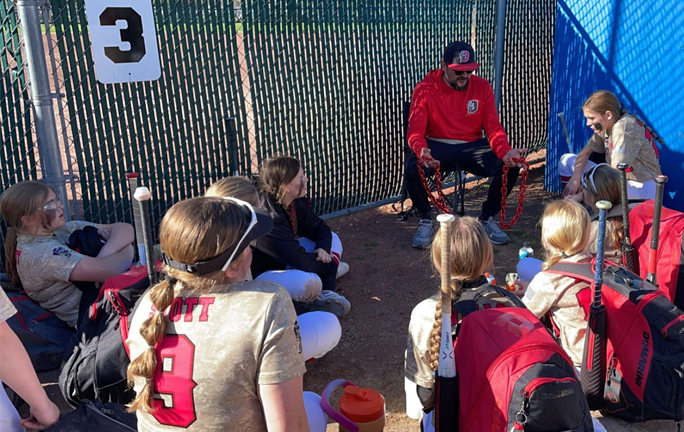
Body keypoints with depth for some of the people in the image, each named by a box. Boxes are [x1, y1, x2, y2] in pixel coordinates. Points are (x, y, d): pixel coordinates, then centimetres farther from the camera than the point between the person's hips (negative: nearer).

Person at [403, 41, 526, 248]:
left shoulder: (482, 87, 0)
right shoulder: (425, 89, -8)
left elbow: (493, 127, -3)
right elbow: (415, 130, -16)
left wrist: (505, 151, -24)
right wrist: (421, 151, -40)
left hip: (472, 146, 3)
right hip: (437, 146, -2)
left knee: (510, 166, -22)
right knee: (412, 168, -34)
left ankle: (488, 218, 4)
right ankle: (426, 222, -6)